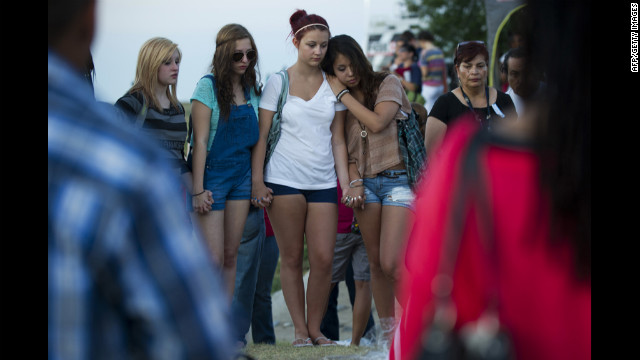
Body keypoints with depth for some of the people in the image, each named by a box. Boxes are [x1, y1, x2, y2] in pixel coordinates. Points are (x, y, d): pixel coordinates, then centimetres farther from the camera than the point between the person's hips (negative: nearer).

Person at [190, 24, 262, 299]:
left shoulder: (252, 88, 7)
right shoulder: (208, 86, -10)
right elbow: (200, 141, -12)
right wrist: (198, 190, -16)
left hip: (242, 175, 6)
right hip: (213, 174, -6)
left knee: (231, 255, 8)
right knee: (213, 259, -9)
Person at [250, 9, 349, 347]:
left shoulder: (333, 84, 9)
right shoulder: (278, 82, 2)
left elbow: (338, 139, 11)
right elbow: (261, 135, 2)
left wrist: (346, 182, 4)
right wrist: (257, 181, -5)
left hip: (323, 181, 2)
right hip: (285, 178, -2)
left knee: (323, 258, -5)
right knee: (292, 257, 1)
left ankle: (315, 328, 9)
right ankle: (299, 329, 8)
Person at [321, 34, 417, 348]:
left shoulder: (388, 84, 0)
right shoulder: (338, 102, 12)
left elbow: (377, 122, -15)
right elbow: (346, 149, 12)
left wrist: (343, 94, -7)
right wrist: (353, 182, -5)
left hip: (397, 178, -5)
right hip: (365, 183, 5)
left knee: (390, 263, -16)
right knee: (375, 263, 5)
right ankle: (387, 327, 16)